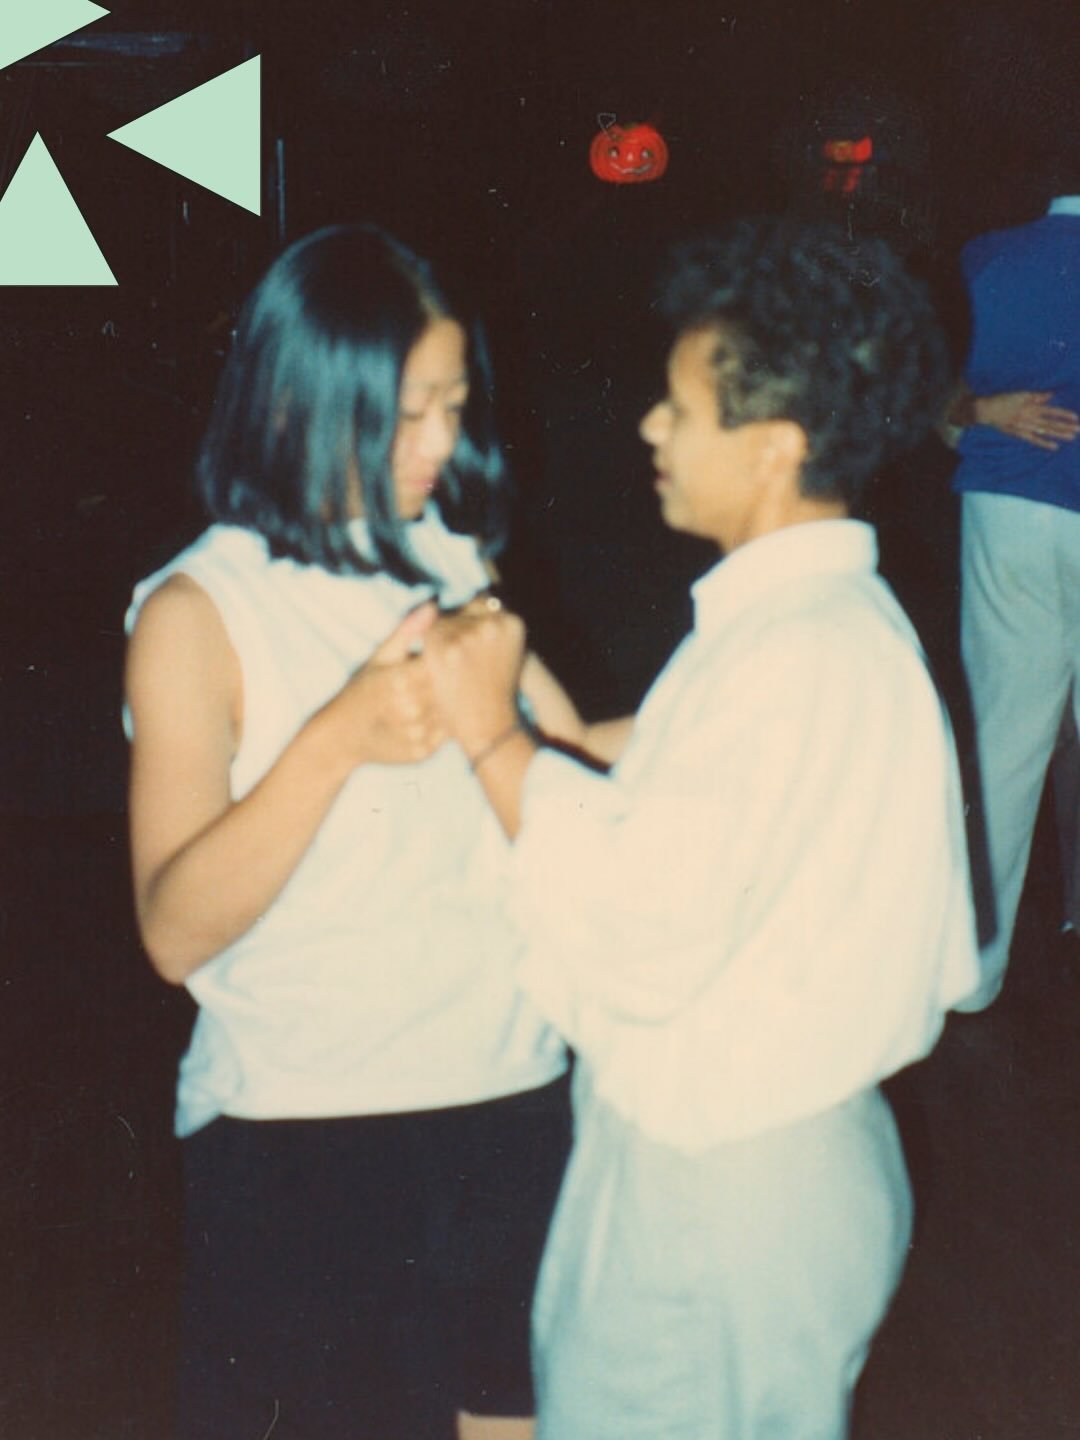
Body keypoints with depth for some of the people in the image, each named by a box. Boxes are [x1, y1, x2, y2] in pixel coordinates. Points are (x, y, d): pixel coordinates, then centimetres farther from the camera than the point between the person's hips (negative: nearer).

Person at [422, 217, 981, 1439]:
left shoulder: (800, 659, -26)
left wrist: (493, 739, -21)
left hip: (725, 1199, -10)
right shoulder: (820, 610, 6)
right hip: (757, 1150, 10)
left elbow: (644, 945, -28)